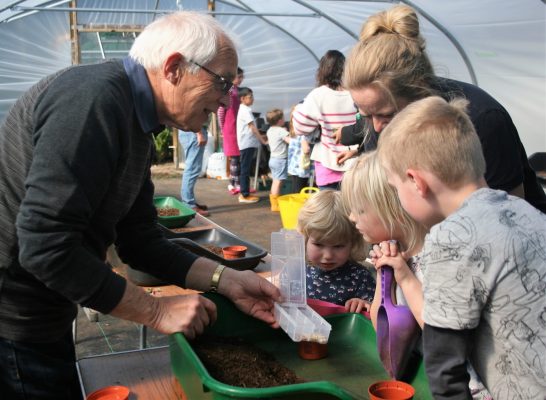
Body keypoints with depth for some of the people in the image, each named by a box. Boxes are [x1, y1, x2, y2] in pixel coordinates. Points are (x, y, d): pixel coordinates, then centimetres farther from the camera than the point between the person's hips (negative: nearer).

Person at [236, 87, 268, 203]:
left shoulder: (245, 109, 18)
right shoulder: (245, 110, -14)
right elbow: (252, 127, -18)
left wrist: (260, 138, 17)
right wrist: (262, 140, -16)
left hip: (248, 143, 10)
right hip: (247, 144, -10)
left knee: (246, 169, 12)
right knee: (245, 170, -6)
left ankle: (244, 193, 17)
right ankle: (245, 195, -3)